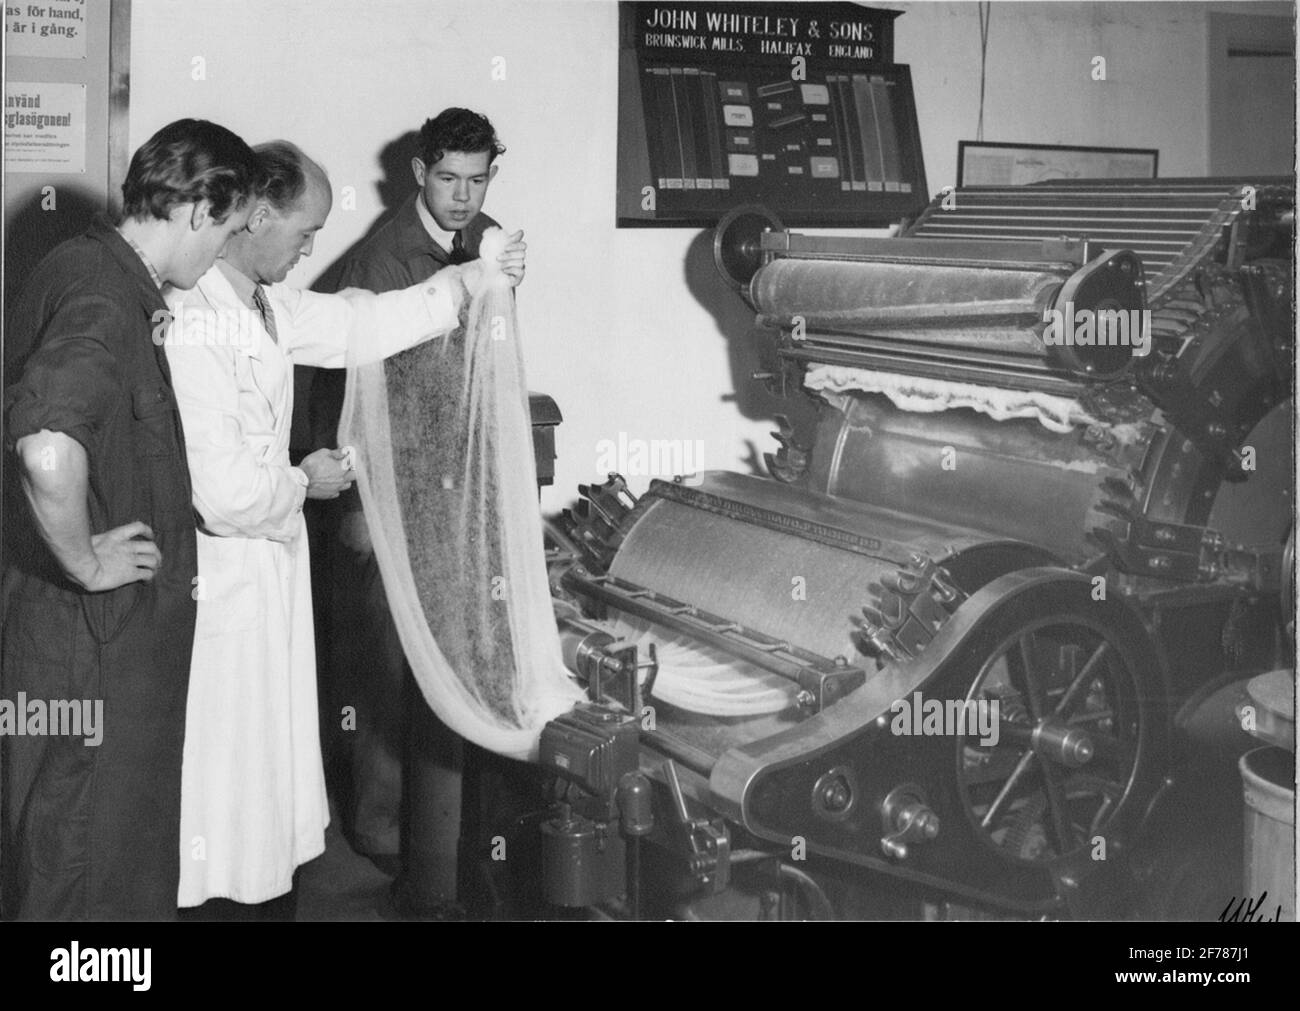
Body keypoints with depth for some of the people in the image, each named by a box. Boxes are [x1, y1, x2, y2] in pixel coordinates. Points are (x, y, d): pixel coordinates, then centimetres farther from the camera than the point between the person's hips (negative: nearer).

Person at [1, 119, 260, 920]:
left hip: (101, 620, 10)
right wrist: (86, 563, -25)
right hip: (94, 624, -10)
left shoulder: (86, 266, 7)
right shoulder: (105, 303, -24)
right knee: (89, 860, 5)